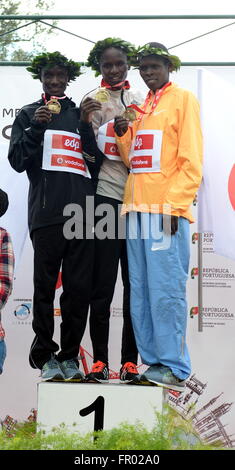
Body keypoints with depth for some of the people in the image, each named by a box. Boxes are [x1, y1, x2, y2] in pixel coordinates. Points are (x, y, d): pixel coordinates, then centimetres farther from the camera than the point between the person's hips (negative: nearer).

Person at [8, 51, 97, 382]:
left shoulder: (80, 114, 21)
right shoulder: (29, 114, 17)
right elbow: (17, 161, 6)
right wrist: (36, 126, -6)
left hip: (82, 211, 2)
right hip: (46, 212, -2)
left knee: (79, 287, 0)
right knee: (45, 286, -2)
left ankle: (70, 356, 8)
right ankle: (45, 356, 5)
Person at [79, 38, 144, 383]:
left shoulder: (141, 100, 14)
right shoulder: (93, 101, 5)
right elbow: (92, 151, -2)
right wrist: (85, 121, -18)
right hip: (106, 196, -3)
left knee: (136, 283, 3)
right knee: (102, 283, -2)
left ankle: (130, 361, 8)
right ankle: (100, 360, 3)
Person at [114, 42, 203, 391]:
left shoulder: (183, 99, 2)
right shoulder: (139, 107, 21)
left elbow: (191, 161, -6)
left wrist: (173, 204, -15)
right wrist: (123, 136, 3)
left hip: (166, 209, -7)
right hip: (136, 207, 7)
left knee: (166, 289, -9)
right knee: (140, 291, 6)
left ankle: (174, 368, -4)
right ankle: (153, 361, 12)